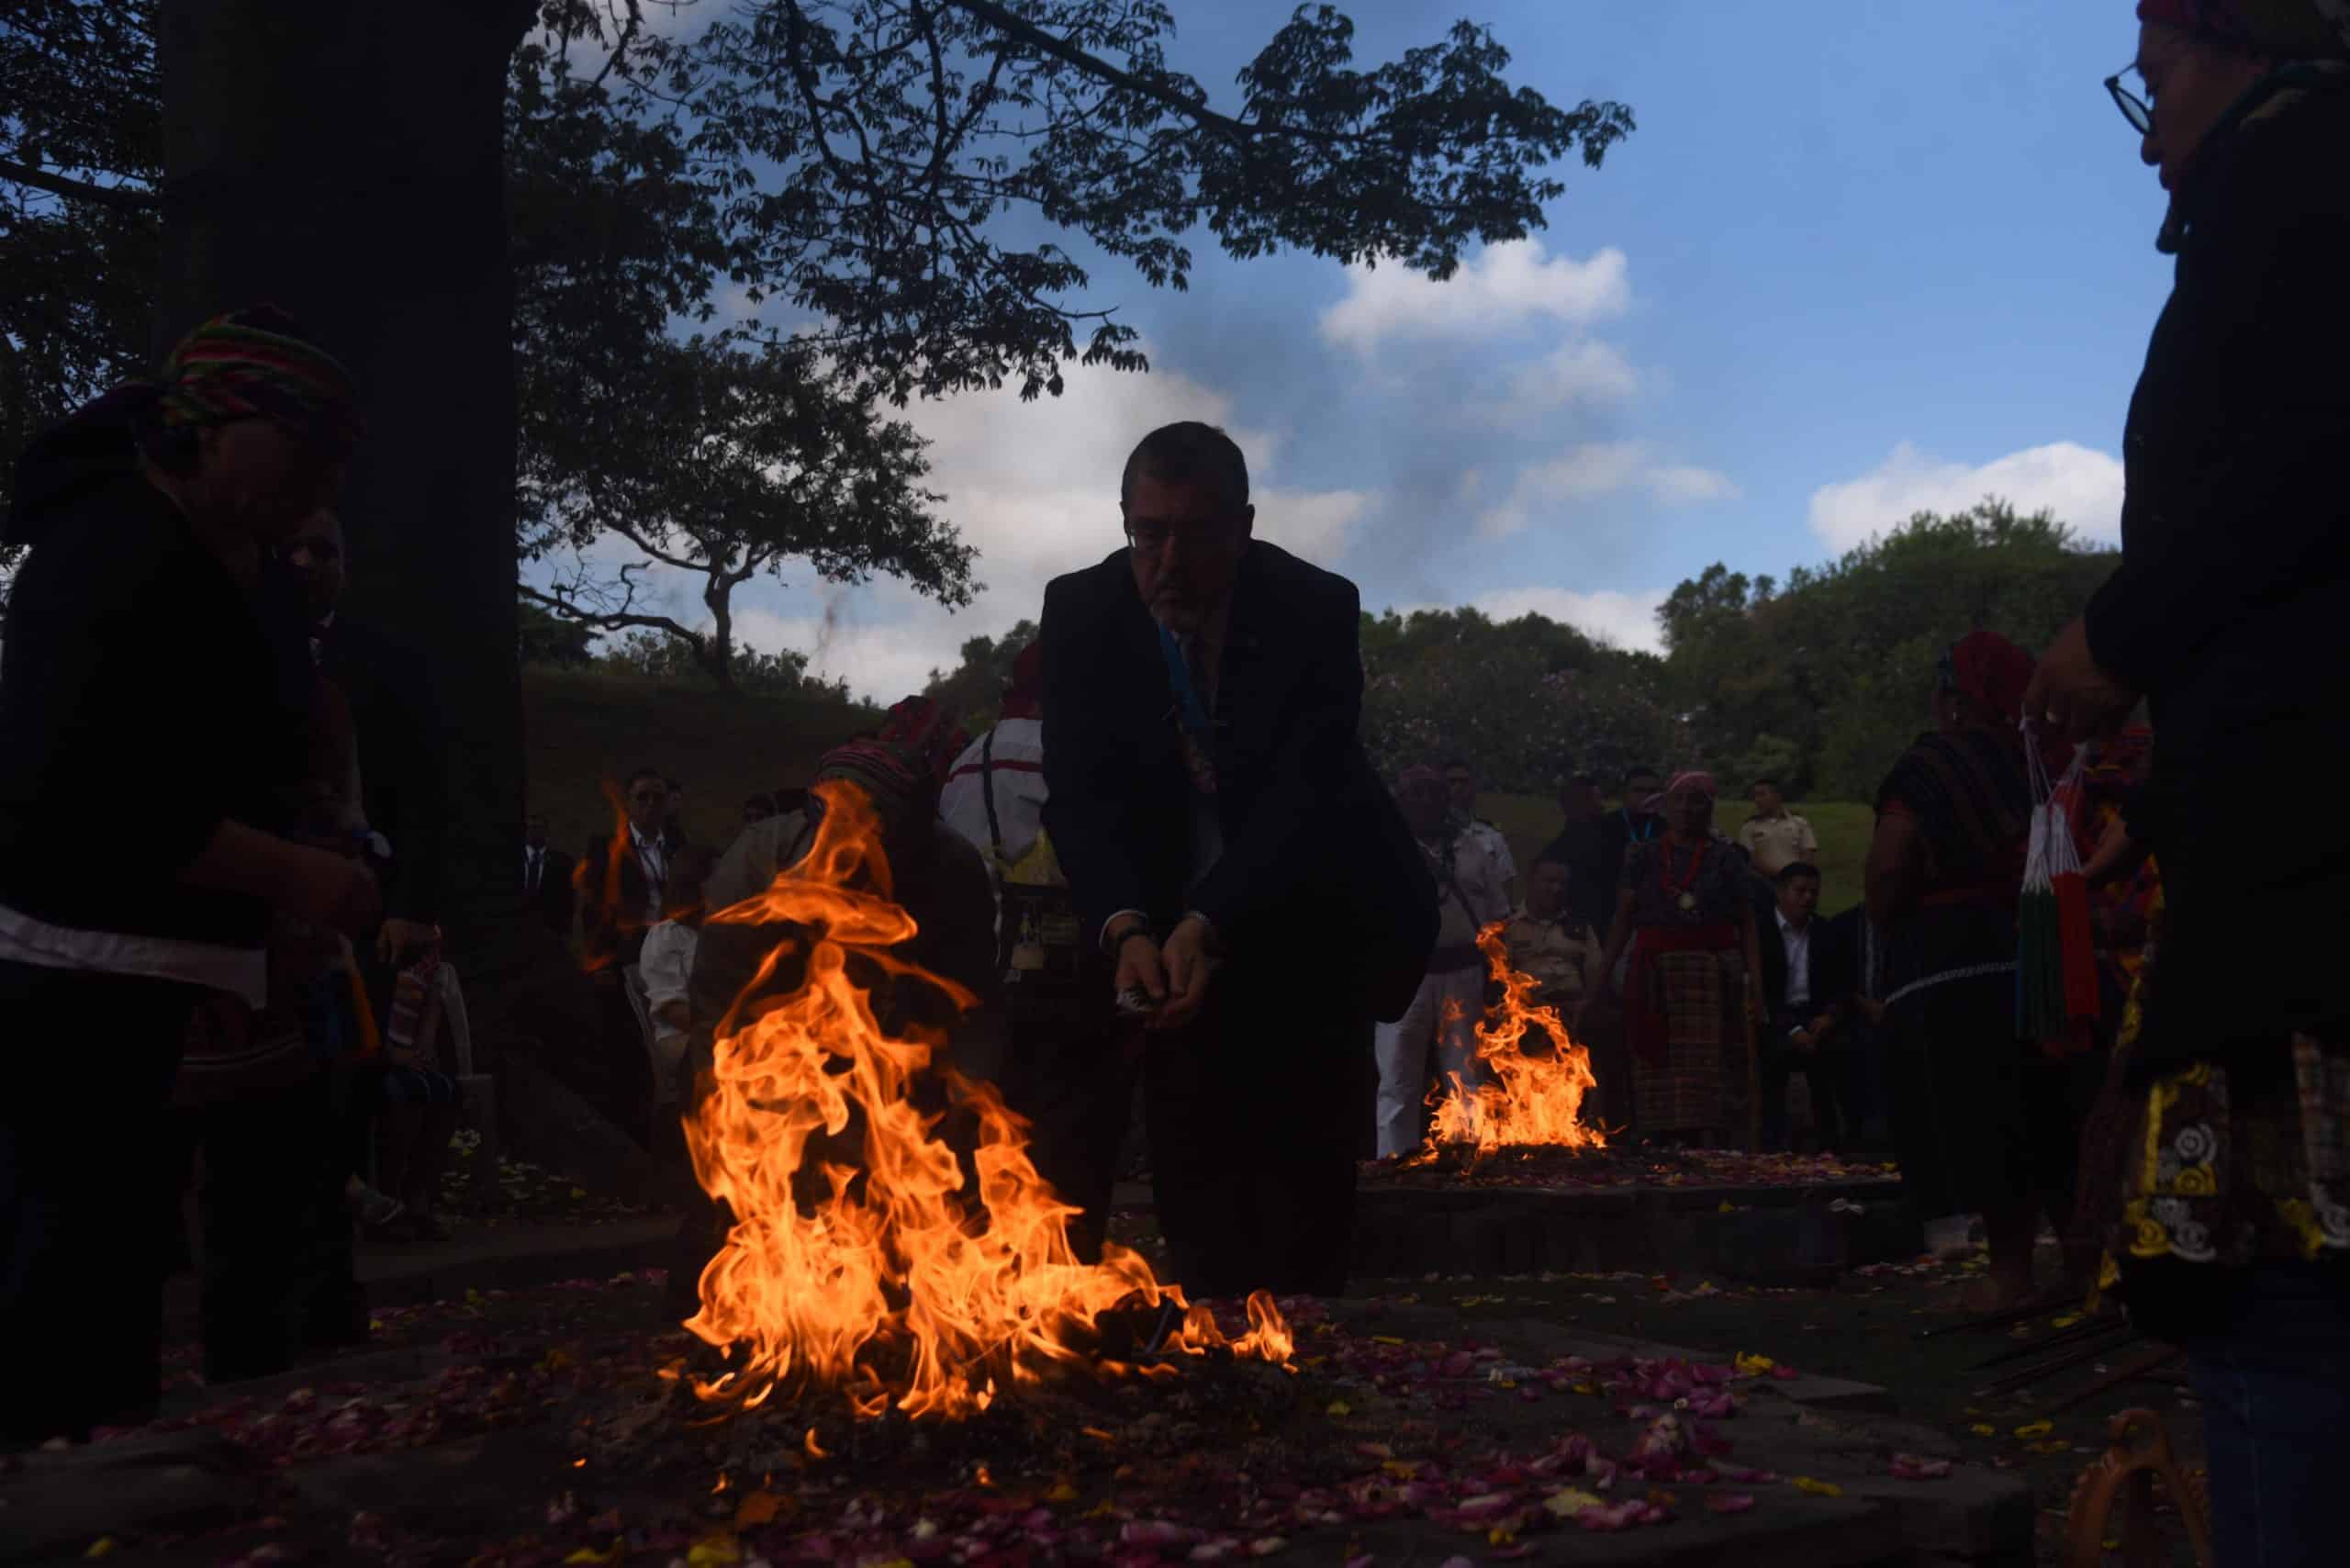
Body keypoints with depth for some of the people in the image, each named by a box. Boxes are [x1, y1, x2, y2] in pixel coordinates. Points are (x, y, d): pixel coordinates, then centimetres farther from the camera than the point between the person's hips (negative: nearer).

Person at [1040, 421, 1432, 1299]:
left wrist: (1209, 928, -41)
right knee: (1194, 1183, 5)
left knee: (1305, 1181, -1)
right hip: (1167, 922, 2)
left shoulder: (1317, 609, -20)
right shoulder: (1082, 613, -12)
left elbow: (1306, 791, -27)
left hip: (1305, 922, -2)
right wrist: (1127, 929, -35)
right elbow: (1078, 793, -17)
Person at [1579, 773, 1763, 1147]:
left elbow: (1747, 926, 4)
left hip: (1714, 976, -1)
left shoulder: (1725, 858, 7)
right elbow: (1622, 923, 8)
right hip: (1655, 980, 1)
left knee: (1711, 1083, -6)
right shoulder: (1642, 856, 10)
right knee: (1661, 1081, -1)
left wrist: (1754, 985, -8)